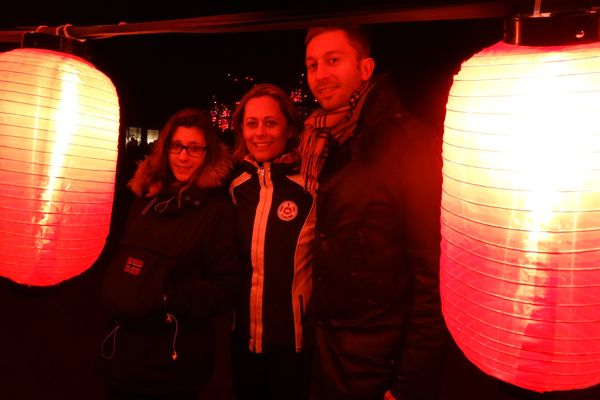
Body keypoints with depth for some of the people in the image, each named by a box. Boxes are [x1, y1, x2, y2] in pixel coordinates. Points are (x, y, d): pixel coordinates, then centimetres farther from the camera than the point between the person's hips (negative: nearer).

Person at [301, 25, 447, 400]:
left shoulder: (410, 144, -17)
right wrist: (320, 328, 4)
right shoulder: (328, 146, 5)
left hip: (382, 362, -6)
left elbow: (434, 272, -19)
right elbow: (329, 251, 8)